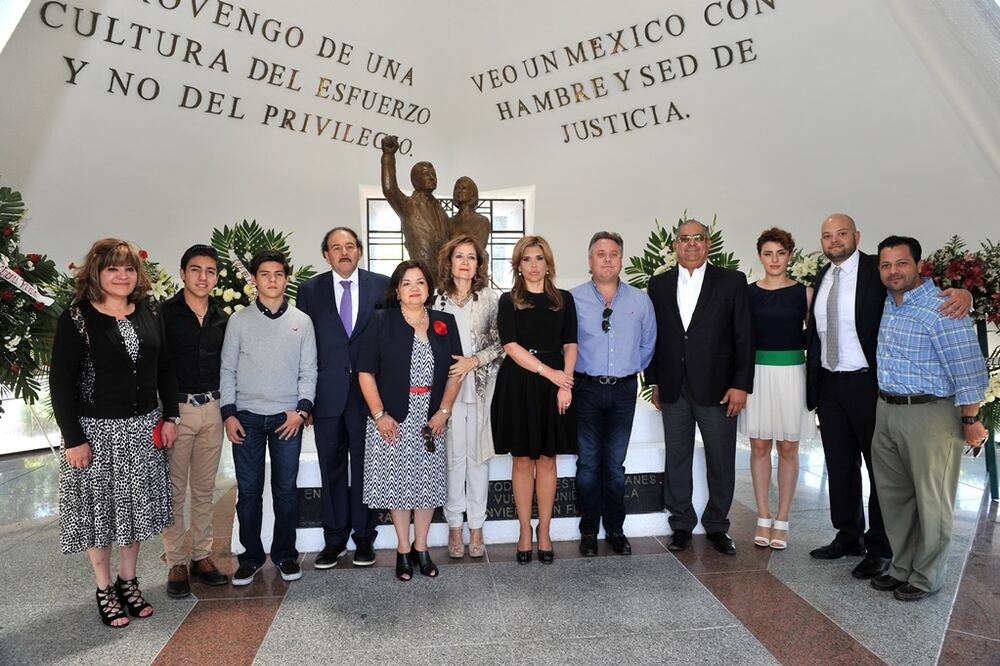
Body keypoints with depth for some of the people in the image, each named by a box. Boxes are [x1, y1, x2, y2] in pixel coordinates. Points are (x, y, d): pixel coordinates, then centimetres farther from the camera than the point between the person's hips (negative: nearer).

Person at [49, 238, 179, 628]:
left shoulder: (149, 314, 3)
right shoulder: (76, 319, -10)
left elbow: (164, 369, 10)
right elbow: (61, 382, -10)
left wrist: (169, 416, 4)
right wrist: (73, 439, -13)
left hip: (144, 427, 4)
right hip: (96, 430, -4)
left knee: (136, 505, 12)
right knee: (100, 508, 8)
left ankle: (128, 581, 29)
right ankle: (104, 590, 25)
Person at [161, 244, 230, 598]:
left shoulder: (222, 319, 8)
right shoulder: (164, 313, -6)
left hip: (212, 409, 4)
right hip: (175, 409, -4)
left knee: (205, 488, 12)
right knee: (174, 489, 3)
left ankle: (201, 555, 24)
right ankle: (176, 562, 16)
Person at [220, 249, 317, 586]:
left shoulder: (302, 321, 5)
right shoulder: (239, 320, 5)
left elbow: (308, 371, 5)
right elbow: (227, 370, 5)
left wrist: (302, 409, -6)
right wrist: (229, 413, -2)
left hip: (287, 418, 0)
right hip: (247, 417, 0)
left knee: (286, 489, 6)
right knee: (248, 491, 6)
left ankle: (285, 553, 21)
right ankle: (251, 556, 21)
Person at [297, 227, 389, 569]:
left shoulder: (381, 285, 2)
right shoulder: (310, 290, 5)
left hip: (368, 390, -1)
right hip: (328, 393, 1)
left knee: (365, 466, 8)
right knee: (332, 468, 11)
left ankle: (364, 537, 23)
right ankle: (335, 538, 24)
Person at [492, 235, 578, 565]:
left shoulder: (564, 299, 9)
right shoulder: (509, 301, 3)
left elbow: (570, 345, 5)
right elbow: (511, 346, -7)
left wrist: (565, 384, -8)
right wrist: (548, 371, -14)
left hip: (554, 386, 1)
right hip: (518, 386, -1)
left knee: (547, 460, 7)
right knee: (523, 461, 5)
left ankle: (544, 532, 19)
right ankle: (525, 531, 18)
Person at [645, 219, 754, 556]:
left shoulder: (732, 281, 0)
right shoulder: (659, 285, 8)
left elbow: (743, 337, -3)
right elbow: (653, 335, 9)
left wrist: (741, 385, -8)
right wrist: (654, 381, 6)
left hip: (717, 387, -2)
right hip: (673, 389, 2)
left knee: (721, 462, 7)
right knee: (676, 459, 10)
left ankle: (717, 526, 25)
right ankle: (681, 524, 25)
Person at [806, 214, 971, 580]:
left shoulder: (879, 272, -7)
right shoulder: (821, 278, 9)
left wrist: (961, 293, -31)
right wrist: (812, 384, 7)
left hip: (868, 384, -5)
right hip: (829, 384, 6)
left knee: (880, 466, 6)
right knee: (840, 464, 15)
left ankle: (880, 548, 19)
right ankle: (849, 537, 30)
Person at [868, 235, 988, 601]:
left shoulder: (940, 310, -17)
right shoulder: (890, 303, 7)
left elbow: (968, 370, -15)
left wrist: (971, 421, -10)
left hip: (930, 412, -7)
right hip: (886, 410, 8)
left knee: (931, 501, 7)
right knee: (894, 495, 16)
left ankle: (926, 577, 23)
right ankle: (901, 567, 31)